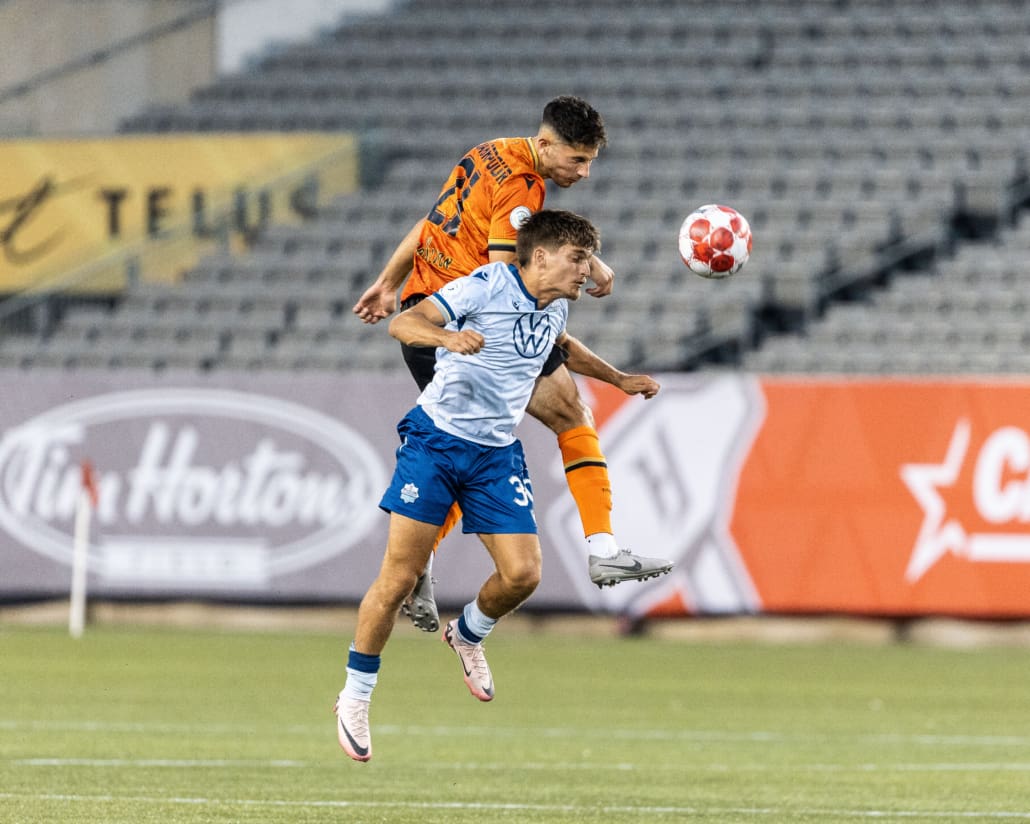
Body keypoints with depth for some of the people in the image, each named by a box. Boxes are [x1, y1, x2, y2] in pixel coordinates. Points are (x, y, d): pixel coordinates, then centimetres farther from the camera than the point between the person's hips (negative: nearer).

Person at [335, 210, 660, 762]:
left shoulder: (556, 307, 10)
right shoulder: (486, 286, -13)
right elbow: (403, 324, -23)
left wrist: (618, 379, 41)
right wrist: (446, 336, -42)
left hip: (497, 455, 6)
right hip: (436, 441, -6)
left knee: (522, 573, -9)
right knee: (399, 576, -8)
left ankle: (468, 634, 23)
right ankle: (355, 697, 5)